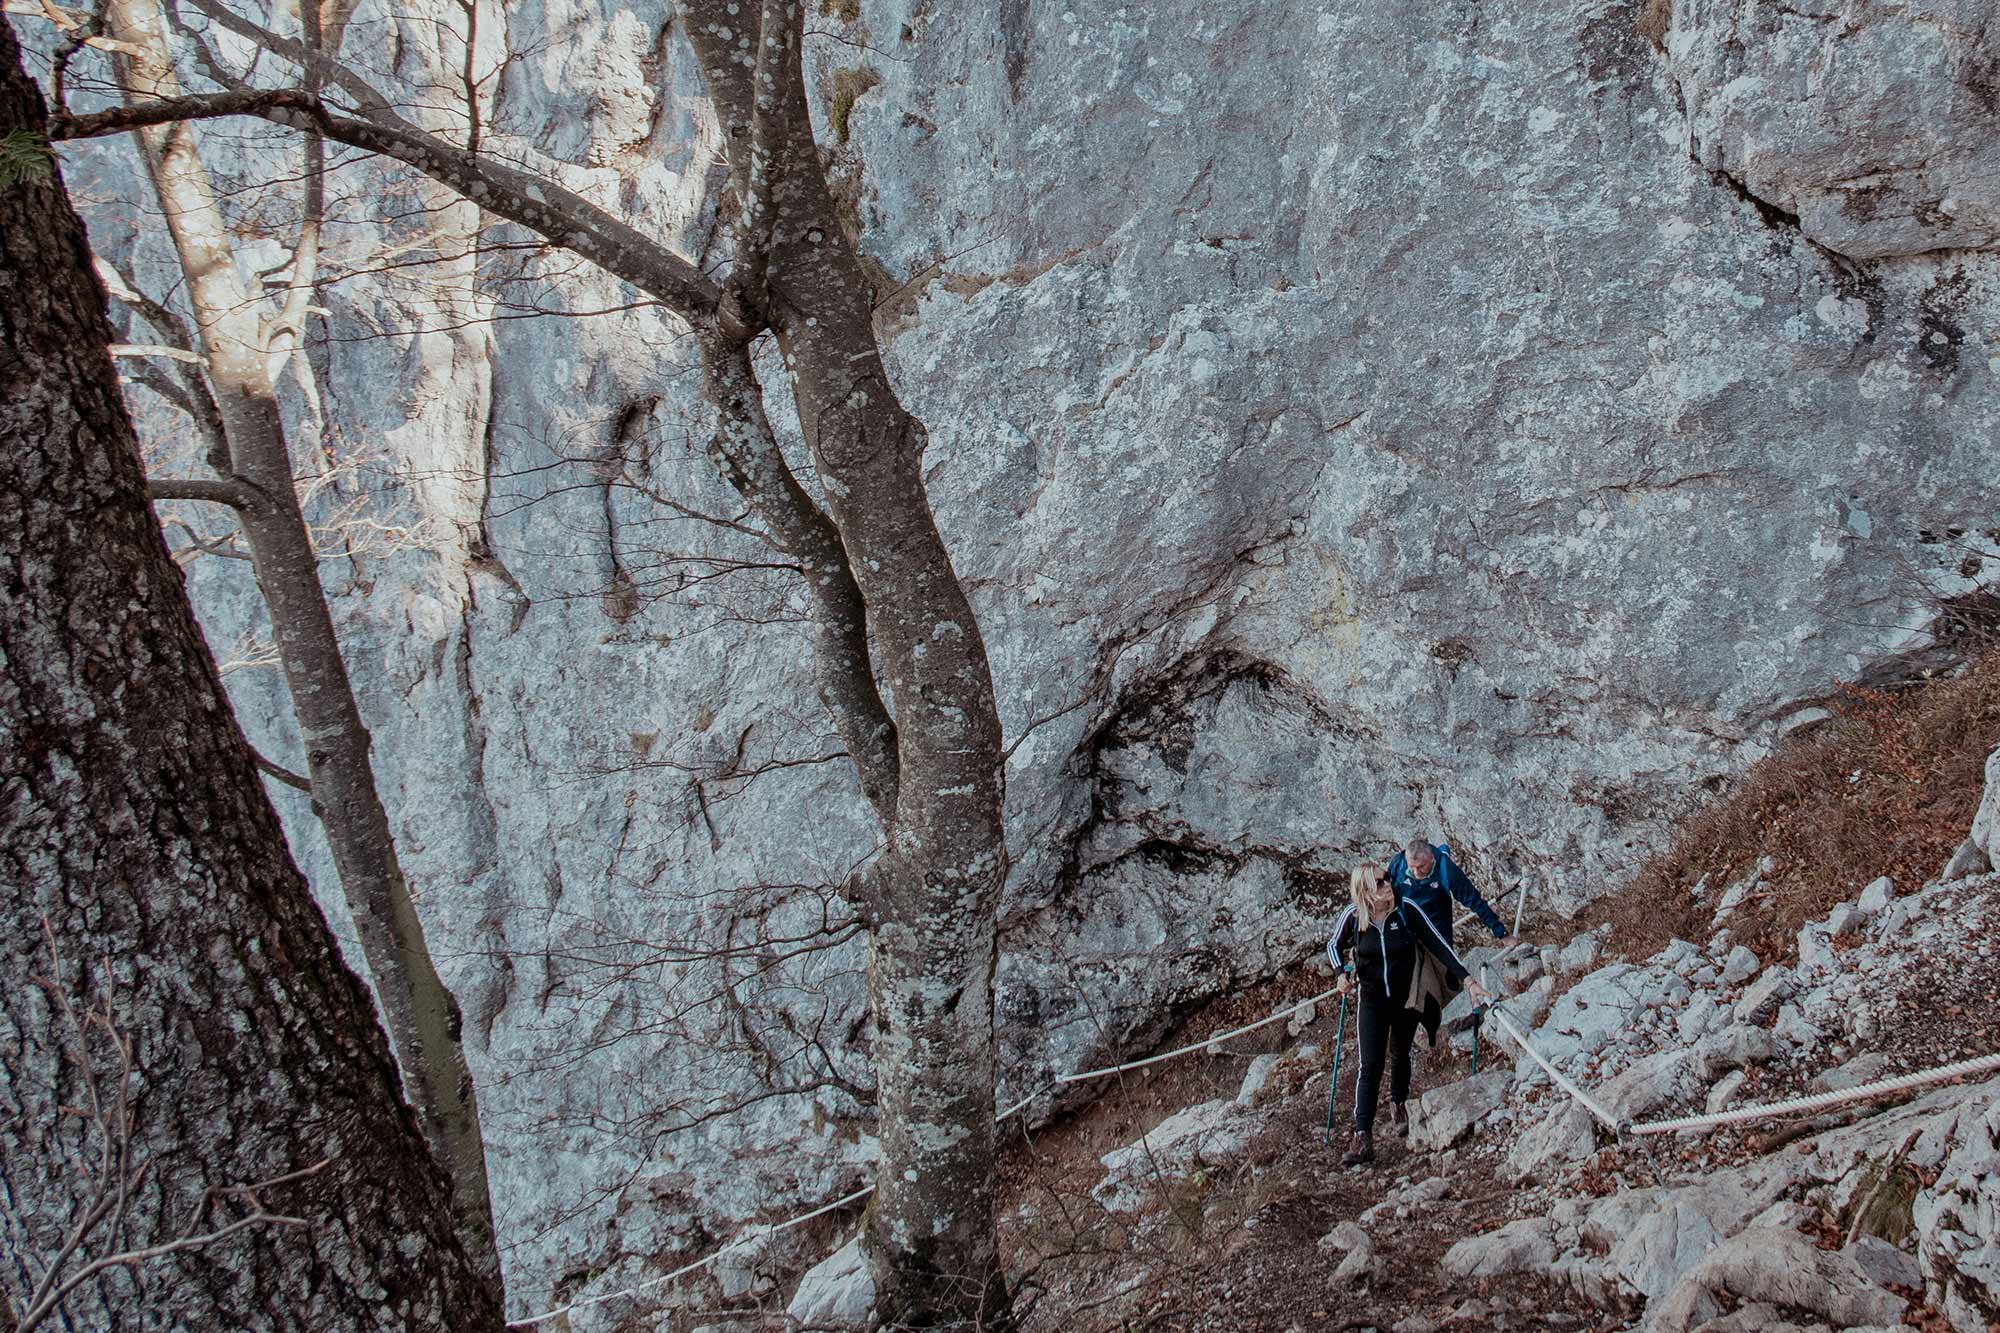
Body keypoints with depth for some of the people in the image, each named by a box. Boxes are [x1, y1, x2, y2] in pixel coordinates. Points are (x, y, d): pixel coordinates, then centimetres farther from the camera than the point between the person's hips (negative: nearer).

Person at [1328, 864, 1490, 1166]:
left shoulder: (1407, 909, -18)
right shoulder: (1353, 915, -14)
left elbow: (1439, 945, -17)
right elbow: (1334, 945, 6)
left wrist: (1468, 980, -24)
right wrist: (1343, 973, -12)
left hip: (1407, 998, 1)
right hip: (1372, 1001, -1)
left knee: (1399, 1055, 19)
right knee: (1370, 1066, -10)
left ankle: (1398, 1104, 48)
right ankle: (1363, 1139, -13)